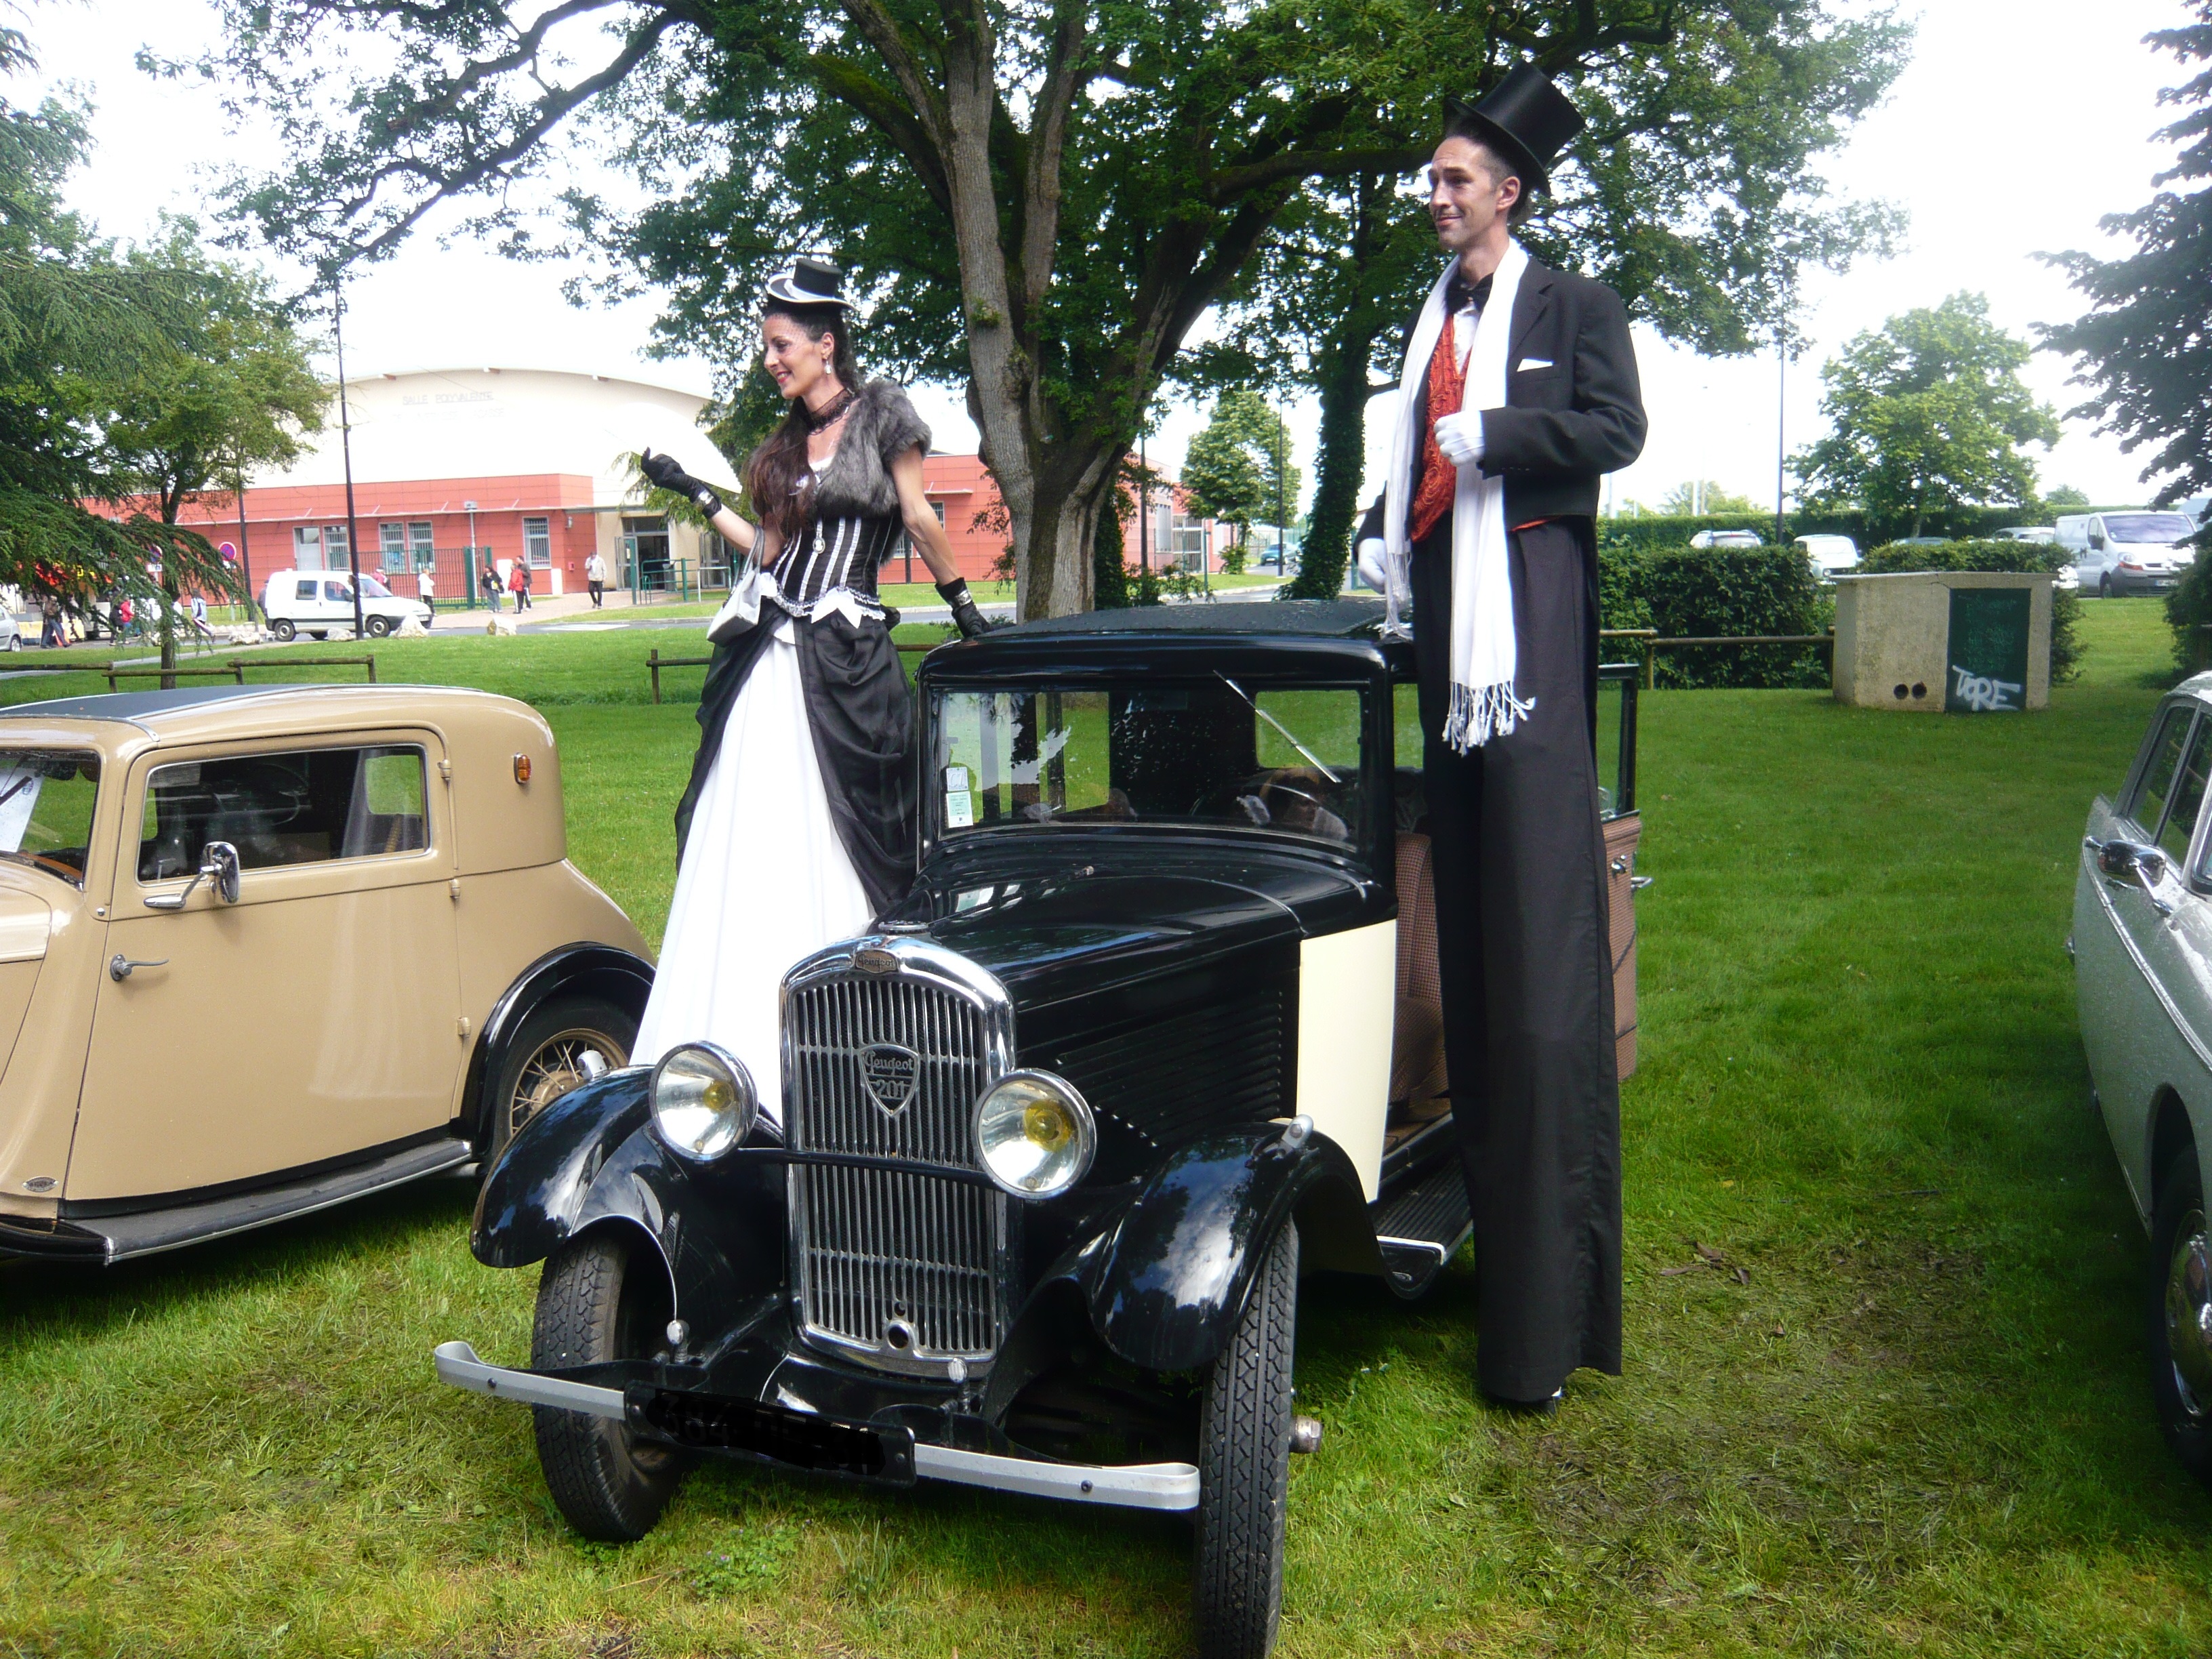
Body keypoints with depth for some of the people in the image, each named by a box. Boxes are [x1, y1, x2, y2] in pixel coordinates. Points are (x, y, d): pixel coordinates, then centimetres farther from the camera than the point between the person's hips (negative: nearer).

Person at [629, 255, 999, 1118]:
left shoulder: (881, 413, -2)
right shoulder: (788, 440, 15)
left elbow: (920, 519, 2)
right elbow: (774, 547, 15)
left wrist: (963, 606, 7)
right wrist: (692, 492, 20)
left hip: (844, 661, -6)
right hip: (768, 659, 6)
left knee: (830, 851, 0)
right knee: (747, 845, 5)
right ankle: (738, 1041, 14)